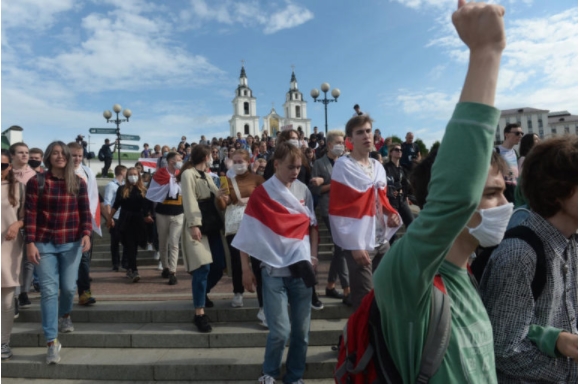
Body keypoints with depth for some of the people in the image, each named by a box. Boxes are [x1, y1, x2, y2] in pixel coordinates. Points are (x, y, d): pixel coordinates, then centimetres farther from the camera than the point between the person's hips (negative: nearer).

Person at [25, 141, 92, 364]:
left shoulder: (78, 183, 2)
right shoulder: (36, 182, -2)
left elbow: (85, 212, 2)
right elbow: (30, 214, -3)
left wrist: (86, 233, -13)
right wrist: (30, 243, -8)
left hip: (71, 243, 1)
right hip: (44, 243, -1)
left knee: (68, 286, 7)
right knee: (49, 290, -2)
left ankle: (65, 315, 42)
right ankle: (52, 342, 6)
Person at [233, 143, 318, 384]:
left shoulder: (303, 190, 5)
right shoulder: (261, 194, -6)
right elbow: (247, 233, -4)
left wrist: (314, 255, 2)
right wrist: (246, 269, -5)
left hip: (301, 269, 3)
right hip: (274, 271, -3)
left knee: (301, 330, 9)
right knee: (280, 331, -4)